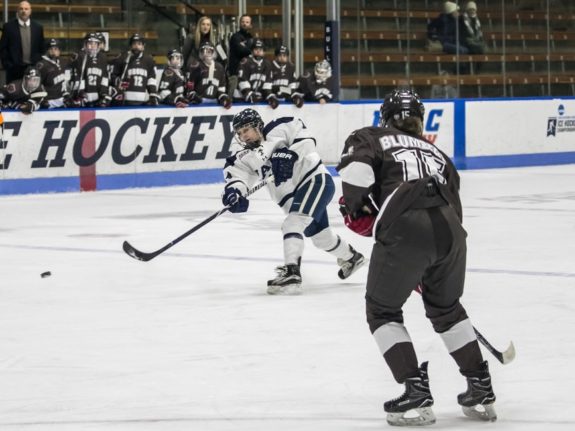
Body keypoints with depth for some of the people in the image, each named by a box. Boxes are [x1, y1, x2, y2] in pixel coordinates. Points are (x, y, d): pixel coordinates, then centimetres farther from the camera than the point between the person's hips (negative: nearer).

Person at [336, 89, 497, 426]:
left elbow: (356, 166, -3)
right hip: (450, 230, 5)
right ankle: (481, 390, 30)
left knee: (383, 310, 17)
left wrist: (357, 209, 12)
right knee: (446, 308, 29)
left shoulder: (368, 138, 21)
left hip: (404, 229, -5)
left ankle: (417, 395, 5)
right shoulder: (437, 153, 34)